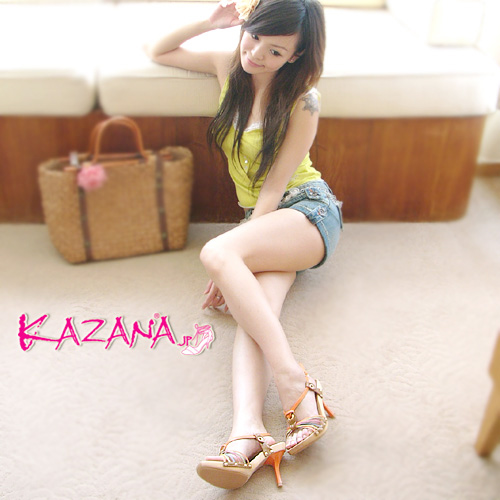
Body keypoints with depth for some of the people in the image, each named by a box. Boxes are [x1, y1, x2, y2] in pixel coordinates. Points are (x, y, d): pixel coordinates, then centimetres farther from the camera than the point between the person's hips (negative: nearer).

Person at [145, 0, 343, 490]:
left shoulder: (302, 101, -12)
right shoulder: (229, 66, 6)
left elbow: (274, 188, -14)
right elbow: (158, 52, 19)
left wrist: (229, 267, -15)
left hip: (307, 210, -5)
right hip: (260, 221, 5)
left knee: (216, 252, -34)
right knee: (258, 305, -28)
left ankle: (295, 385, -39)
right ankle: (246, 432, -48)